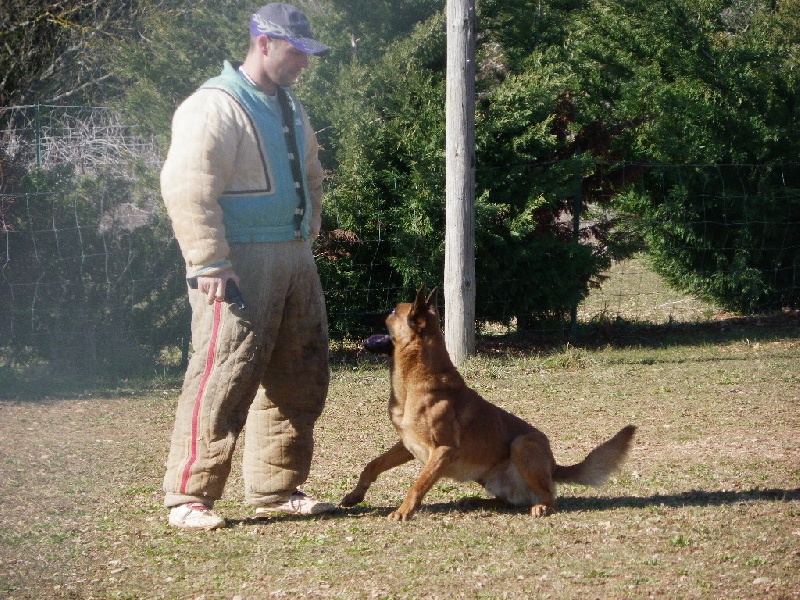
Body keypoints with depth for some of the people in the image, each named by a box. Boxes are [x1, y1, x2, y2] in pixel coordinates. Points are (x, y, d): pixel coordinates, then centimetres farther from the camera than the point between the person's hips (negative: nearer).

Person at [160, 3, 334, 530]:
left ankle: (277, 489, 21)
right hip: (240, 264, -9)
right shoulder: (215, 107, -13)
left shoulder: (289, 107, 17)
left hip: (293, 260, 9)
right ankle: (189, 496, -6)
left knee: (299, 378, 11)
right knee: (225, 376, -11)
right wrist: (210, 264, -24)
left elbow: (310, 178, 29)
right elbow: (187, 189, -21)